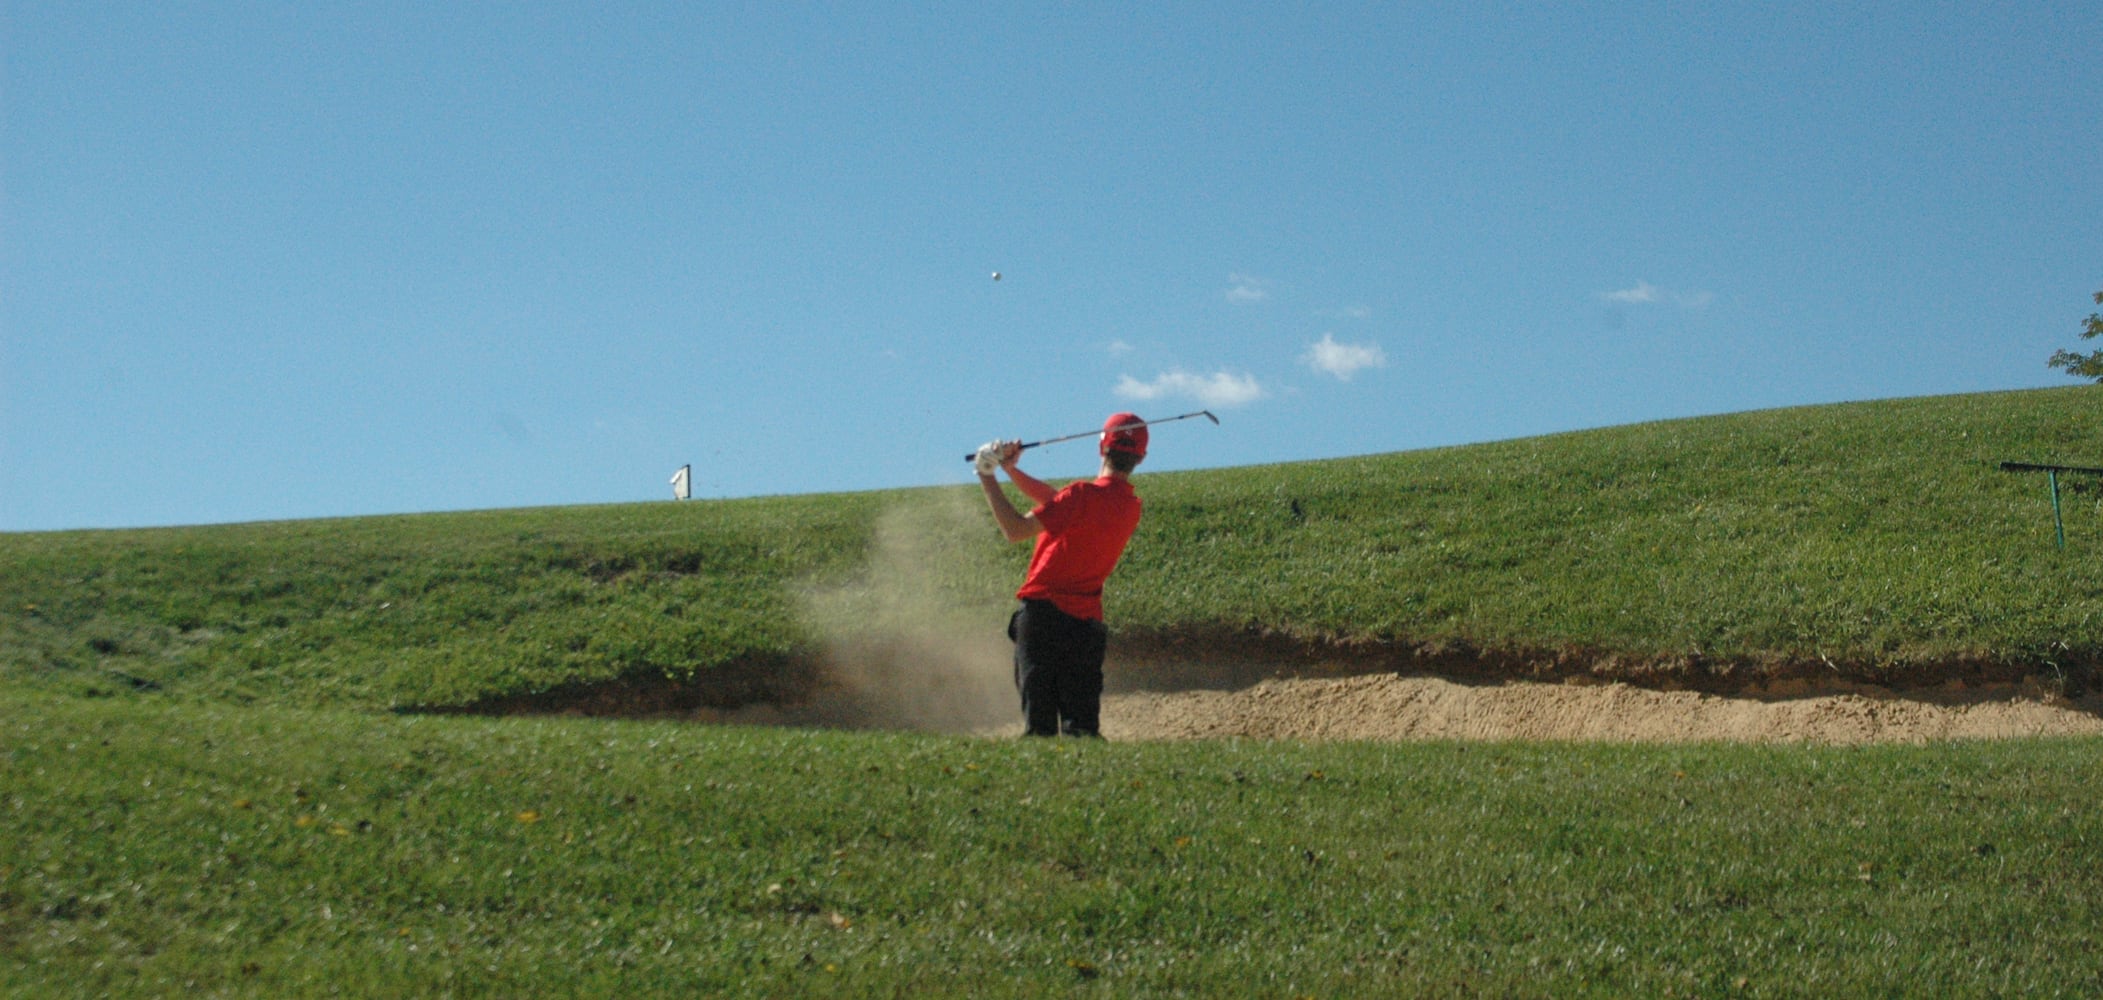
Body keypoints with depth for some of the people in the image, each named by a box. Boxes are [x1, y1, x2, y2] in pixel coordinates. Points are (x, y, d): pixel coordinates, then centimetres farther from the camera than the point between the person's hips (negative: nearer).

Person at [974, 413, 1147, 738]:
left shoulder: (1086, 495, -14)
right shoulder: (1131, 507, 8)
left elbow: (1016, 530, -16)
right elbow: (1056, 502, 13)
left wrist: (987, 476, -9)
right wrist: (1010, 469, 8)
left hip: (1043, 611, -5)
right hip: (1087, 622, 5)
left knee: (1039, 724, -4)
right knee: (1081, 727, 3)